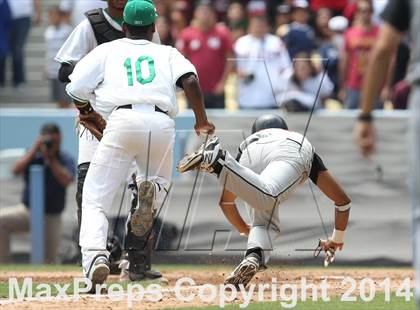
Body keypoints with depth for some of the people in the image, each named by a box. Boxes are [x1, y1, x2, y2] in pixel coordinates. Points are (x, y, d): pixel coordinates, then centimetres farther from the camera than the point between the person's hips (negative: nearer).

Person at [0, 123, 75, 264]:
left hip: (51, 217, -1)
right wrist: (34, 150, -18)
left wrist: (51, 159, -20)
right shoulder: (33, 157, 1)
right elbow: (16, 170, -15)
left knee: (50, 260, 0)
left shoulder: (66, 160, -5)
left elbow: (66, 180, -22)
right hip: (27, 210, 1)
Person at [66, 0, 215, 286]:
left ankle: (94, 253, -25)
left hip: (123, 120, -2)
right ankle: (152, 191, -11)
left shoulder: (107, 51, 22)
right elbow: (190, 80, 4)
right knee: (161, 180, 28)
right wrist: (202, 121, 13)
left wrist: (87, 112, 36)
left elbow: (76, 91, 15)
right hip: (161, 123, 2)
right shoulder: (167, 53, 24)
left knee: (95, 198, 1)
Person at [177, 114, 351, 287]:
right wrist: (337, 239, 63)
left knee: (264, 222, 4)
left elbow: (225, 201, 50)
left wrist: (245, 230, 69)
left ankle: (253, 257, -30)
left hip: (251, 156, 2)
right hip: (290, 154, -2)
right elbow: (343, 201, 47)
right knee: (265, 198, -29)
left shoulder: (248, 142, 47)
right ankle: (217, 161, -51)